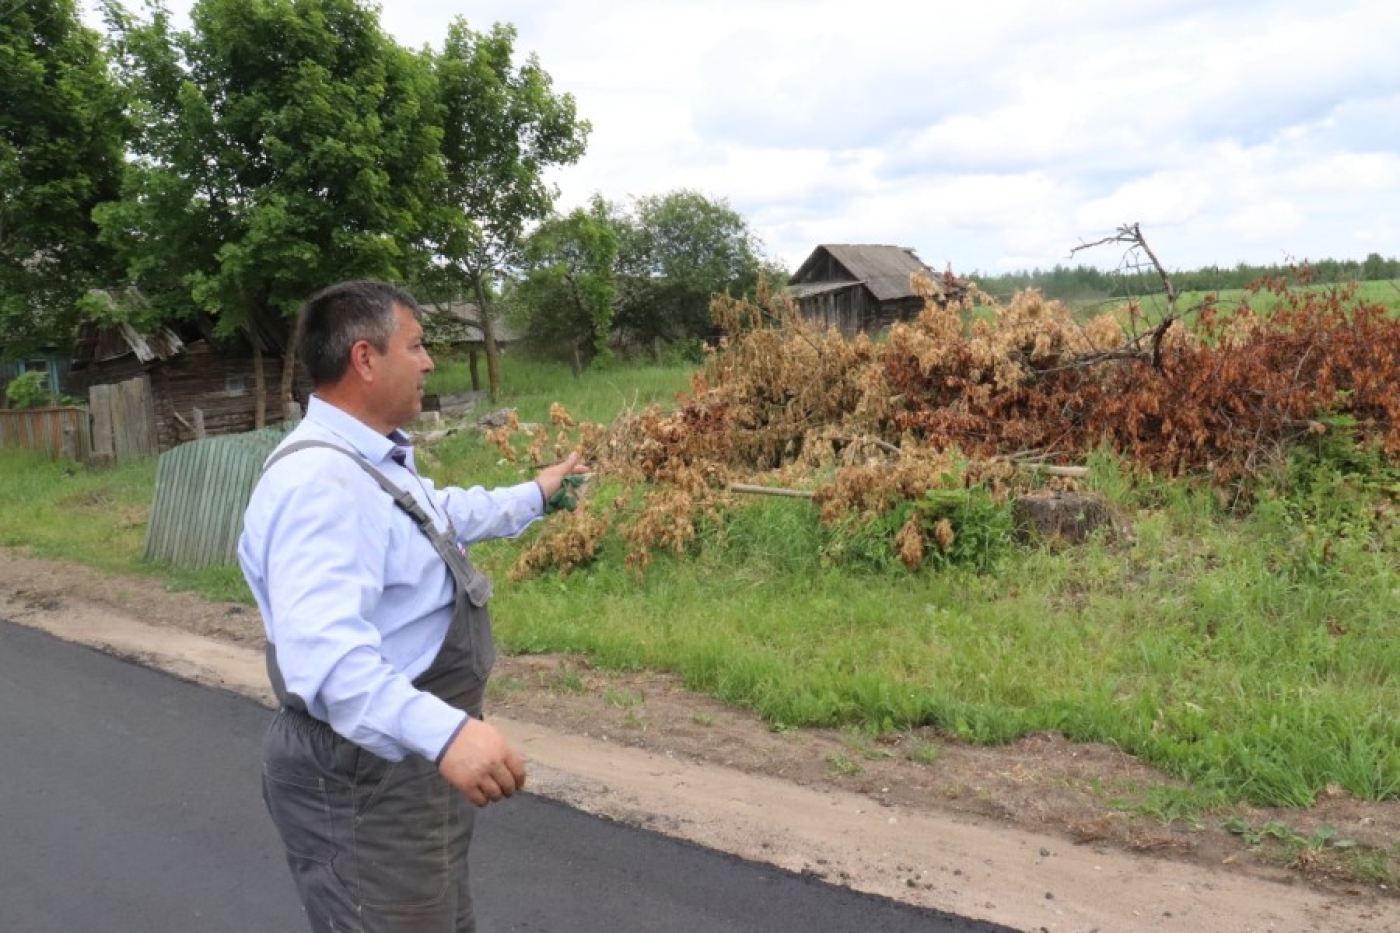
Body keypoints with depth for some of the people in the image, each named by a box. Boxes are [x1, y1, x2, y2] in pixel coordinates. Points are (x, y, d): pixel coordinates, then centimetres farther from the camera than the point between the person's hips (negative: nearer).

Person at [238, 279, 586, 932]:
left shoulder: (372, 460, 9)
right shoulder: (320, 482, -28)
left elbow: (443, 514, 31)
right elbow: (325, 652, -41)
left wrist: (535, 496, 39)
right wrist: (442, 731, -53)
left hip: (411, 761, 11)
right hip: (364, 780, -11)